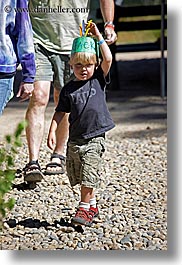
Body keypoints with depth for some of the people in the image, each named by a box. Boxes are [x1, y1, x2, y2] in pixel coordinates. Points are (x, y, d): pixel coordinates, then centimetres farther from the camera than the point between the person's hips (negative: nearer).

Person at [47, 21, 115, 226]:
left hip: (94, 138, -3)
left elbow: (108, 60, -9)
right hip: (75, 139, 3)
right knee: (76, 176, 9)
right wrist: (52, 132, -2)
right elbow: (60, 112, 7)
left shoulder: (98, 80, 3)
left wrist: (98, 37, -7)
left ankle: (84, 208, -3)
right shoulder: (68, 89, 5)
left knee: (88, 177, -11)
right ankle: (92, 204, 25)